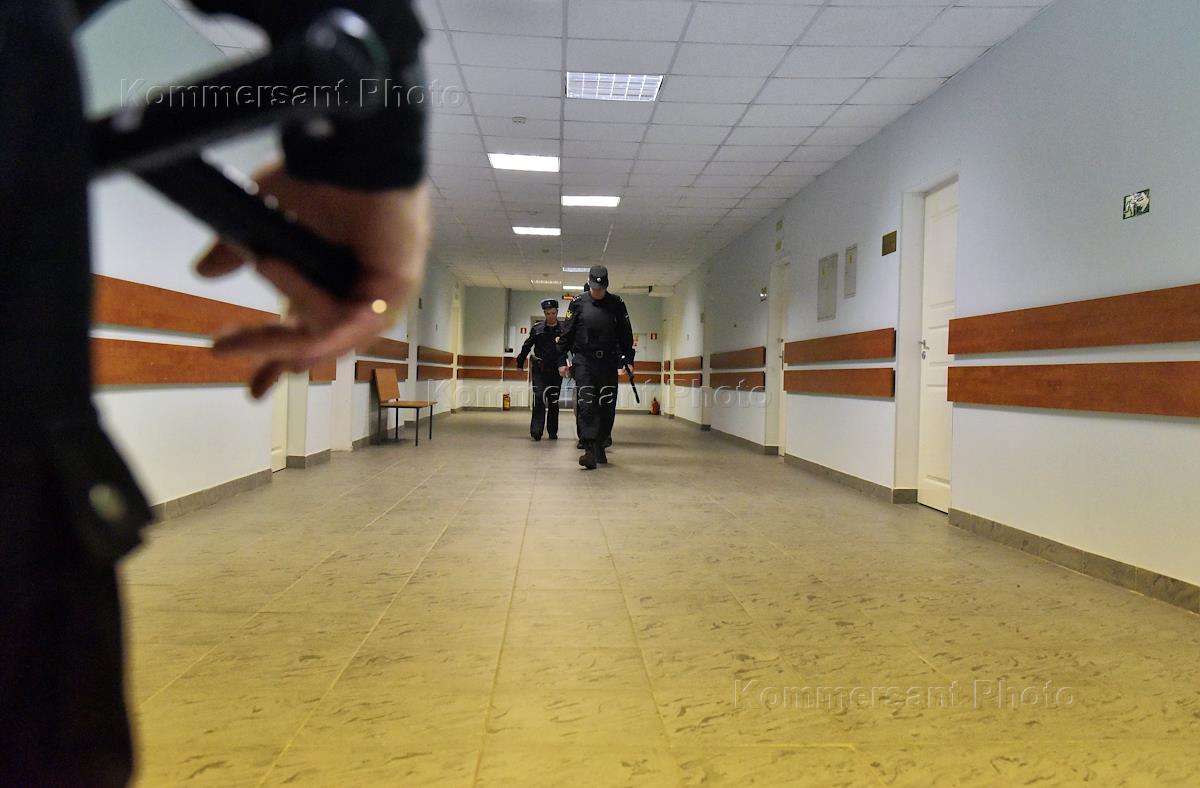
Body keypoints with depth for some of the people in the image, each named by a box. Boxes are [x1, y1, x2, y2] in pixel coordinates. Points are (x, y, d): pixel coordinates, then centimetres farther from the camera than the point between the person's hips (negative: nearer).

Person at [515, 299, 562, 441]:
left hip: (556, 370, 1)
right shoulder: (537, 328, 2)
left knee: (554, 401, 8)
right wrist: (520, 363, 13)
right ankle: (536, 430, -14)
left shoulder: (563, 329, 1)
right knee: (539, 398, -12)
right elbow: (527, 346, 10)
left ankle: (552, 431, 18)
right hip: (539, 369, -1)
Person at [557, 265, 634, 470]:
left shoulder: (616, 304, 4)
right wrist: (562, 361, 3)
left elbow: (626, 335, 10)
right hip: (584, 361, -1)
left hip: (608, 362, 2)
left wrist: (628, 360, 5)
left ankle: (600, 445, 21)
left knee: (607, 407, 4)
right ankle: (589, 450, -13)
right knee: (586, 405, -10)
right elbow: (566, 334, 6)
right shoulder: (578, 303, 2)